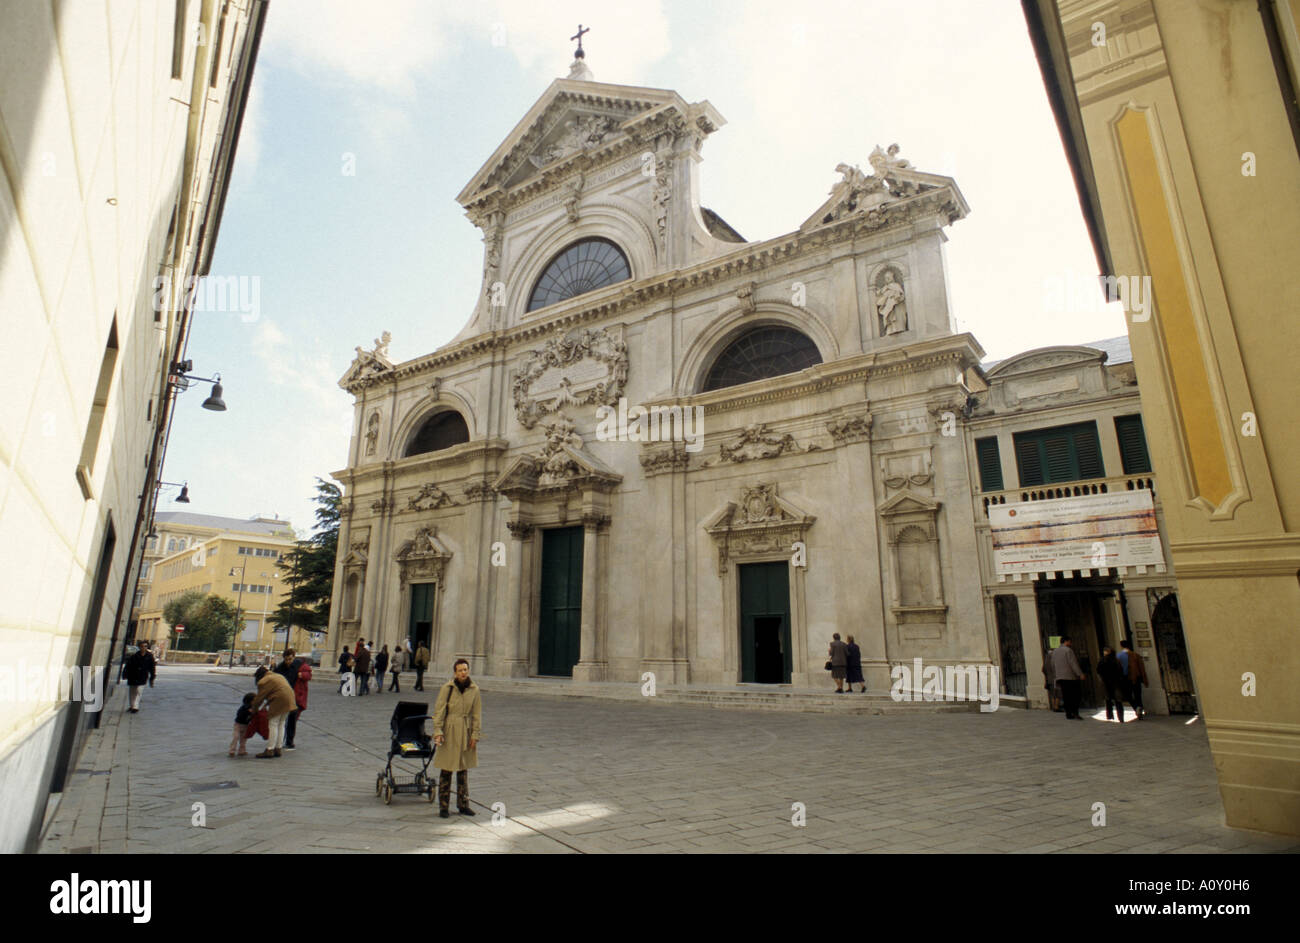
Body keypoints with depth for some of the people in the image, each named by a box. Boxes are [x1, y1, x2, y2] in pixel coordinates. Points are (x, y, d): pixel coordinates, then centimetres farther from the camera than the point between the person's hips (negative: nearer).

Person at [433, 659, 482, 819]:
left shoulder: (474, 690, 0)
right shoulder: (447, 688, -6)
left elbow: (477, 714, 4)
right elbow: (439, 710, -5)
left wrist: (475, 735, -1)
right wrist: (438, 731, -13)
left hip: (466, 732, 2)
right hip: (449, 731, -2)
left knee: (463, 769, 11)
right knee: (446, 769, 2)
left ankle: (463, 804, 21)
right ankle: (443, 806, 14)